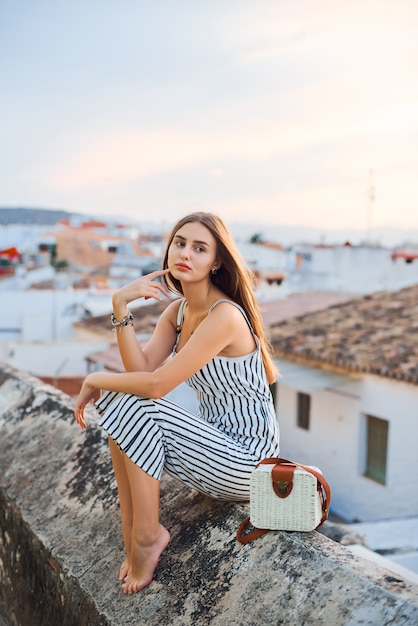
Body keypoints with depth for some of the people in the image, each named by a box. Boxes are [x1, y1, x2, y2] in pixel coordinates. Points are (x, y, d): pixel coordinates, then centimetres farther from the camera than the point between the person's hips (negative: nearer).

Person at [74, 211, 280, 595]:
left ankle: (146, 536, -5)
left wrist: (95, 380, -12)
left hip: (246, 461, -8)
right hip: (215, 442, 8)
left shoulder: (225, 316, -23)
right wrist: (120, 305, -17)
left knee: (133, 407, -21)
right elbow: (141, 370, -9)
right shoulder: (177, 310, 4)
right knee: (117, 401, -9)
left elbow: (155, 384, -28)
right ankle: (132, 535, -2)